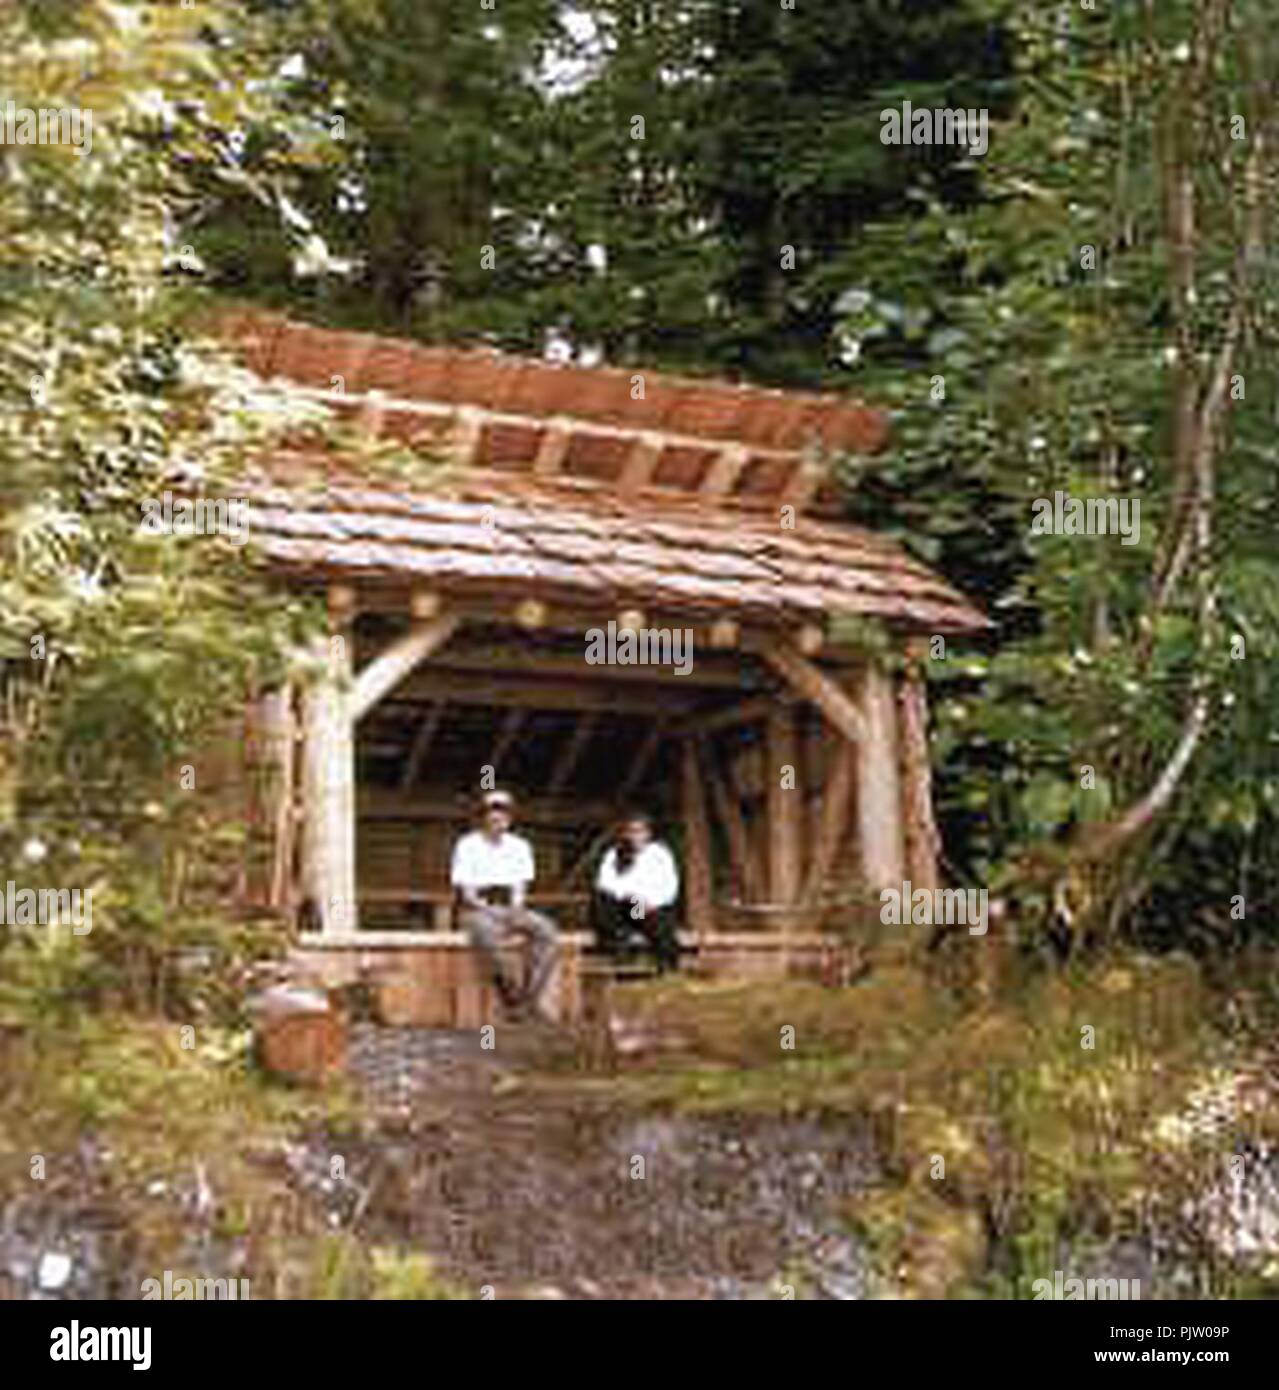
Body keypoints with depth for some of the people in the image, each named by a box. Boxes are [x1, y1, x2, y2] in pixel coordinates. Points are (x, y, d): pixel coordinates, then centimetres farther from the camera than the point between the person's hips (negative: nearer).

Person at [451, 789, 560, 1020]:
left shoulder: (519, 846, 12)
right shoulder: (468, 846, -1)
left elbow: (520, 889, 11)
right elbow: (466, 893, -6)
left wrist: (516, 910, -10)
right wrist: (490, 910, -20)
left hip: (508, 909, 4)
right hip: (475, 910, -4)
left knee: (546, 929, -25)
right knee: (485, 930, -41)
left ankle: (531, 996, -28)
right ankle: (509, 991, -28)